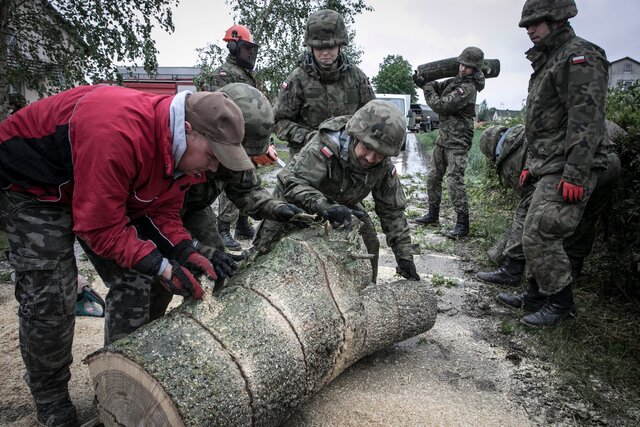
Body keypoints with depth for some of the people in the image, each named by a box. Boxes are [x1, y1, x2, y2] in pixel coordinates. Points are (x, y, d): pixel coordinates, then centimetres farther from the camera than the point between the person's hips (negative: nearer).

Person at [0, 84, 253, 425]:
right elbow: (100, 227, -34)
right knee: (50, 299, -10)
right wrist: (160, 266, -32)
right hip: (30, 183, -7)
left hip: (108, 192, 7)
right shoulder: (118, 133, -41)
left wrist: (186, 252, -19)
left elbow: (162, 211, -4)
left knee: (133, 282, -1)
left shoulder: (182, 148, -14)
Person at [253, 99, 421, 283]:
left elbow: (392, 211, -11)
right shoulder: (324, 146, -39)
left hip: (343, 205, 4)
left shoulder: (385, 167, -20)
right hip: (296, 203, -4)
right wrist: (326, 207, -64)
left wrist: (405, 255, -13)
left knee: (368, 247, -4)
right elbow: (292, 184, -47)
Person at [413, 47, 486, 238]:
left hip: (457, 142, -9)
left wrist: (426, 87, -7)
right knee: (433, 177, 14)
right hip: (443, 138, 9)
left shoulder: (468, 88, -16)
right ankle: (433, 214, 26)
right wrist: (425, 81, -3)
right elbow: (438, 87, 18)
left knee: (455, 180, -14)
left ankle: (463, 224, -10)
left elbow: (439, 105, -18)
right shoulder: (456, 80, 11)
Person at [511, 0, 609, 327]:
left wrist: (575, 174, -25)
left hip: (567, 170, -10)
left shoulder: (580, 56, -10)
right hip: (548, 166, 10)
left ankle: (560, 302, 3)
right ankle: (536, 291, 24)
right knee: (539, 234, 12)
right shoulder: (547, 62, 22)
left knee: (538, 236, -11)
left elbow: (586, 119, -20)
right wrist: (531, 163, 24)